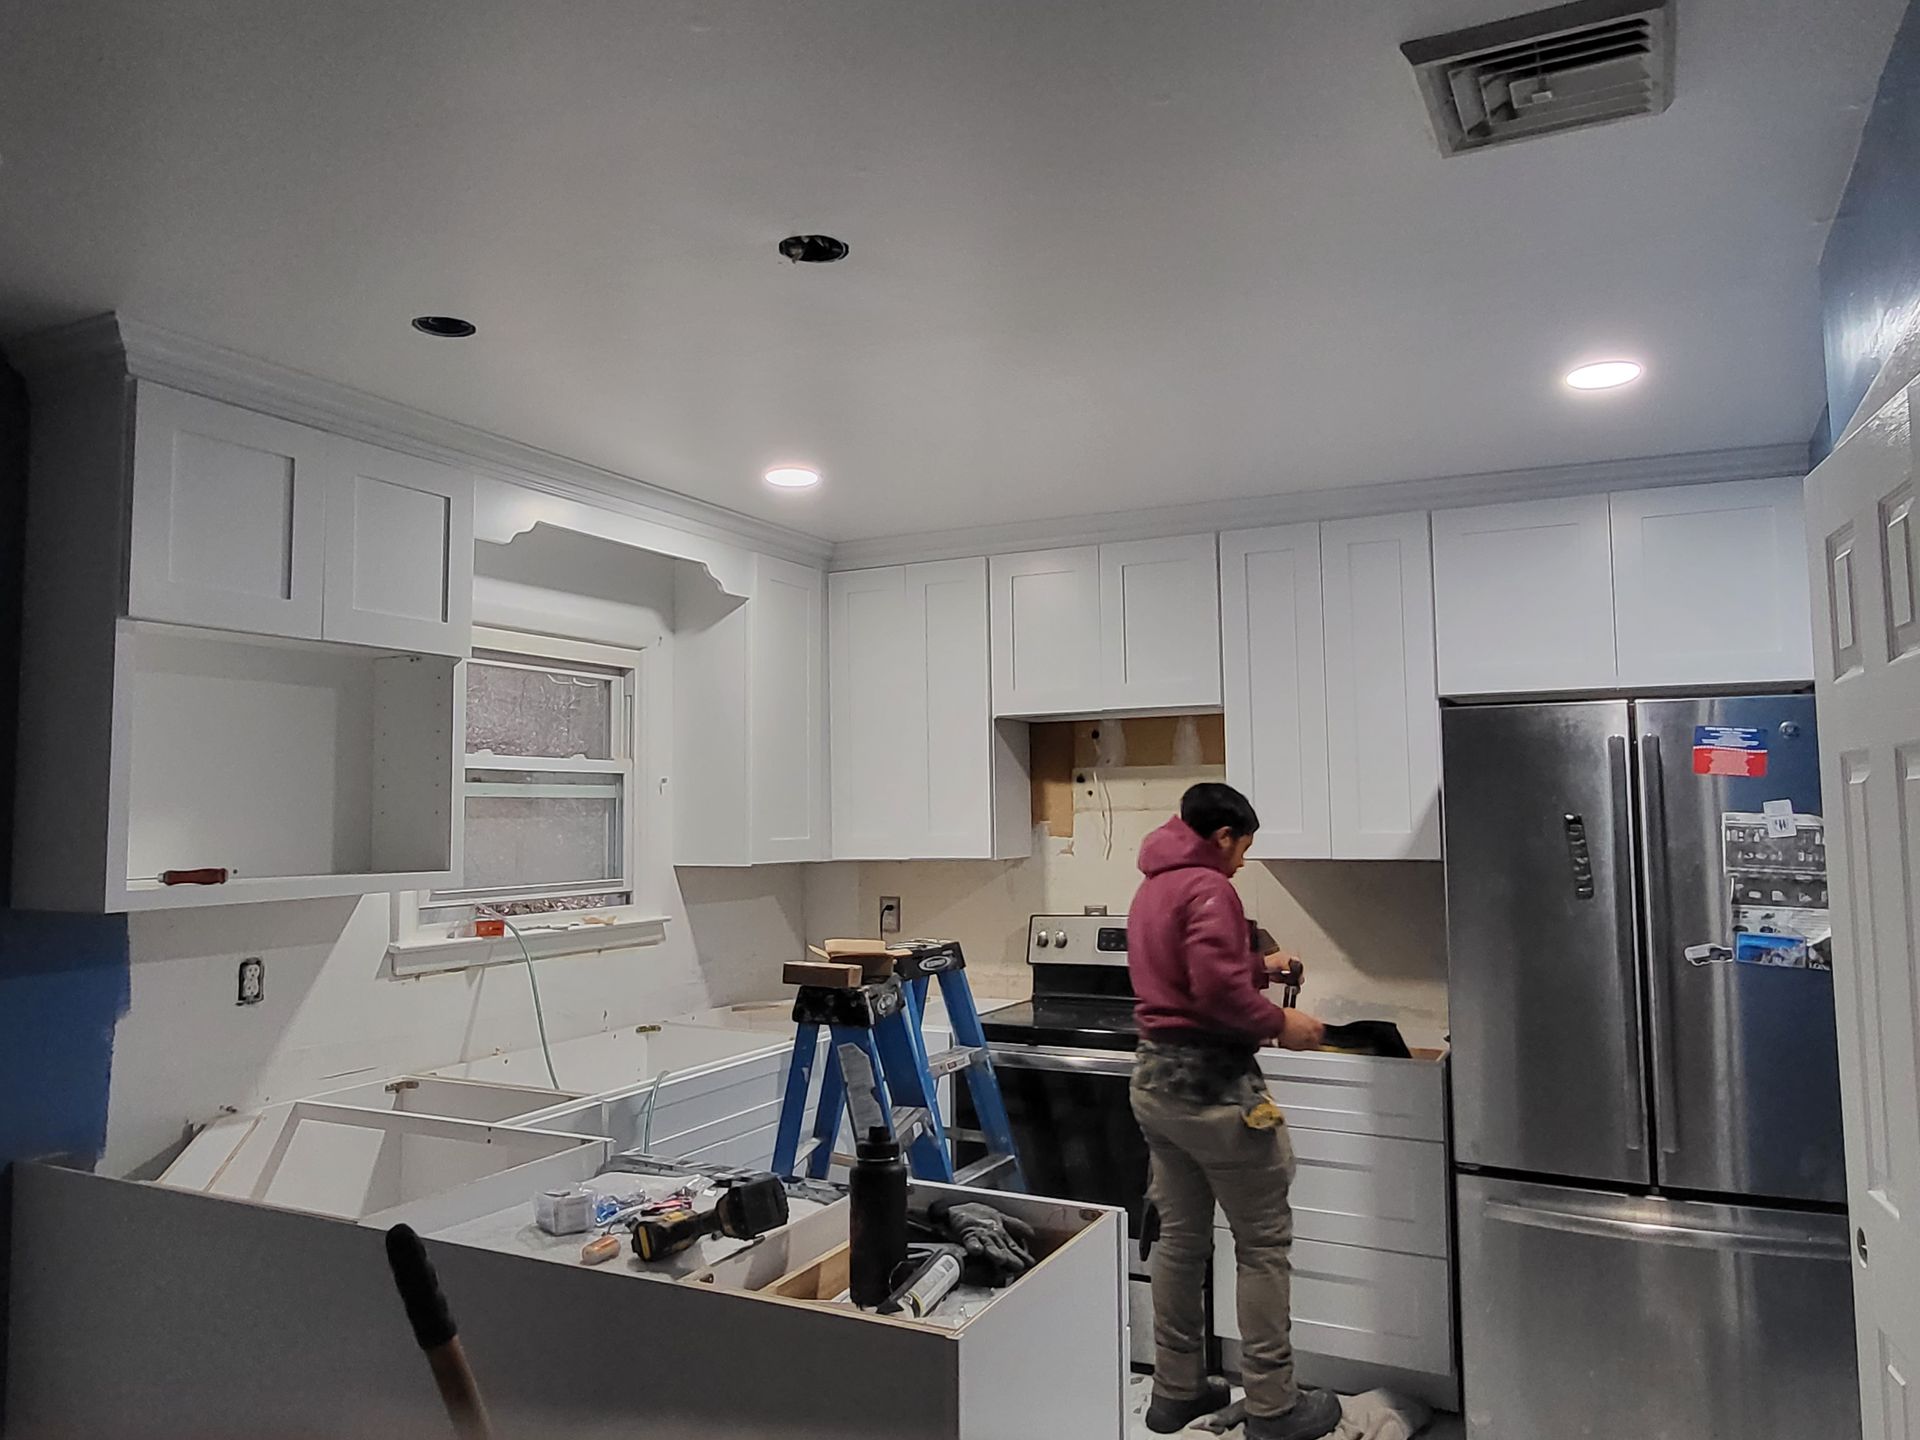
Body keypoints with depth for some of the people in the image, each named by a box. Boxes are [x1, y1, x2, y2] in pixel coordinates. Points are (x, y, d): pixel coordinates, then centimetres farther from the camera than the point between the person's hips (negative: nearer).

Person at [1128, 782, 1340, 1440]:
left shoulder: (1152, 889, 13)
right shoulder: (1208, 888, -16)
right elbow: (1218, 990, -26)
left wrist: (1260, 965, 28)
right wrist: (1281, 1024, -12)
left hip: (1154, 1079, 9)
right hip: (1212, 1084, -9)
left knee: (1180, 1238, 17)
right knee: (1264, 1244, 5)